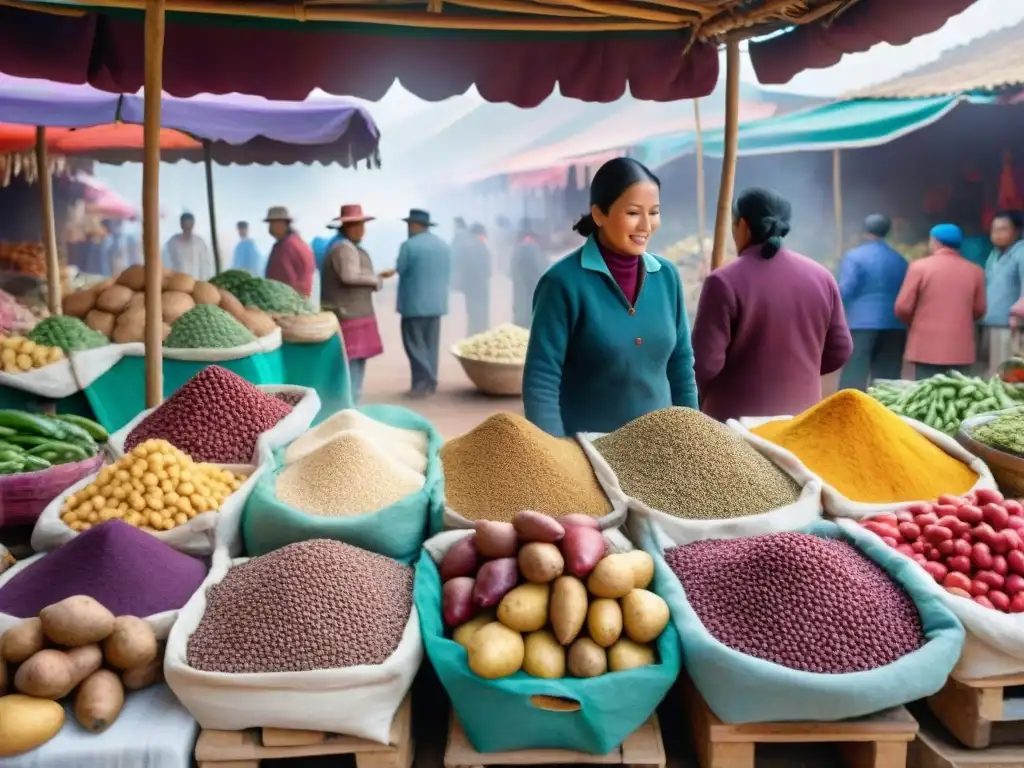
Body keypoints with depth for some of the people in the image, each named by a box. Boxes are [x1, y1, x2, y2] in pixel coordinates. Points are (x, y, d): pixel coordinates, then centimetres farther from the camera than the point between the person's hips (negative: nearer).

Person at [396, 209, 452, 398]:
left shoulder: (409, 245, -13)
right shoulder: (444, 245, 8)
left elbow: (400, 270, -4)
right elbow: (448, 275, 12)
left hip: (414, 304, -6)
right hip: (437, 303, 6)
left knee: (415, 345, 0)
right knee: (431, 345, 11)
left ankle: (422, 383, -6)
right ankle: (430, 383, 13)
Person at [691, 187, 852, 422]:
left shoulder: (724, 281, -15)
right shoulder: (821, 276, 1)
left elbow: (706, 361, -16)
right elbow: (840, 350, 6)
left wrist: (709, 395, 5)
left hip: (737, 417, -4)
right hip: (801, 414, 5)